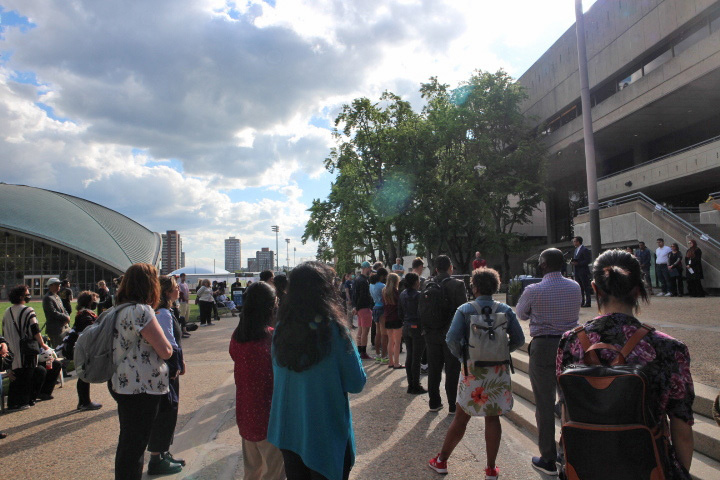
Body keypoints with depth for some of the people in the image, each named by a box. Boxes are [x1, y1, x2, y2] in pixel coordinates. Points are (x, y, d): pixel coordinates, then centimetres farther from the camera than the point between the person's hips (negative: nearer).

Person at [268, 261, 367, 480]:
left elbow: (276, 378, 7)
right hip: (326, 436, -4)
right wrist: (352, 349, 0)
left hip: (287, 432, 4)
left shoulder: (281, 329, -7)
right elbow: (356, 384, -13)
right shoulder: (333, 329, -21)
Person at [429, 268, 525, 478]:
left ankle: (441, 460, 23)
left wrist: (461, 356, 1)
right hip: (499, 370, 2)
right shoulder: (505, 310, -2)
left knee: (461, 417, 10)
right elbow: (519, 339, -2)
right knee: (493, 418, 12)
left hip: (473, 370, -1)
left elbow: (452, 339, -17)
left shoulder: (465, 310, -8)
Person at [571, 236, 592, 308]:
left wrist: (578, 263, -20)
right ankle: (581, 302, 16)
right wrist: (572, 261, 0)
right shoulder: (575, 250, 18)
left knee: (586, 287, -3)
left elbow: (588, 260, -15)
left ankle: (588, 303, 0)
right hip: (577, 272, 9)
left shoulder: (585, 250, -10)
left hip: (583, 271, -9)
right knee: (579, 288, 10)